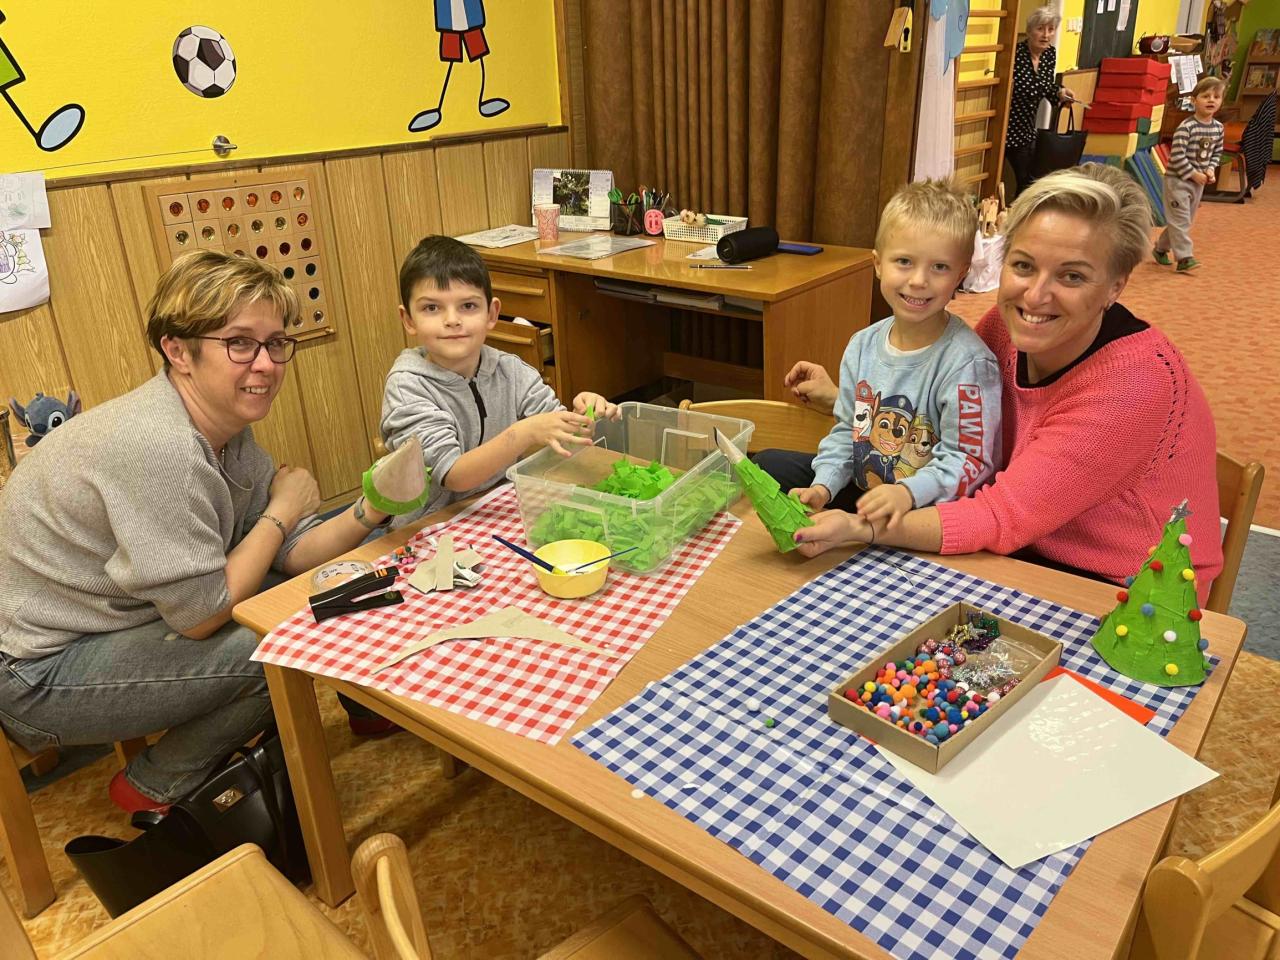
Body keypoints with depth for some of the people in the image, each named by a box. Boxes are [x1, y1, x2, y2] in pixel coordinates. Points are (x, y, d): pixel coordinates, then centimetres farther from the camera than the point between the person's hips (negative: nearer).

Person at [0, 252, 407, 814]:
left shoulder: (224, 426, -3)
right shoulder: (158, 448, -32)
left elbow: (290, 552, -4)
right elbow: (202, 614, -26)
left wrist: (368, 512, -22)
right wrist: (282, 512, -15)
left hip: (113, 625, 9)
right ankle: (156, 788, 6)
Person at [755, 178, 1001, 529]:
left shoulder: (967, 362, -20)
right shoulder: (863, 345, 1)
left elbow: (968, 460, -20)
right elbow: (847, 429, 8)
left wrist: (907, 492, -36)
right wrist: (823, 487, -7)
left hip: (924, 510, -6)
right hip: (857, 489, 6)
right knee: (768, 463, 4)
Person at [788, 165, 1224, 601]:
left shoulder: (1137, 380, -28)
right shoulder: (1009, 321, -9)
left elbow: (1004, 516, -30)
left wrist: (859, 528, -39)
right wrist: (842, 397, 3)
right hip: (1031, 556, 6)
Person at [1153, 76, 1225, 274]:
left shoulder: (1218, 128, 4)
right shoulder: (1186, 127, -17)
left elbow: (1217, 154, 15)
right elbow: (1177, 157, -20)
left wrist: (1211, 170, -4)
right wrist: (1194, 174, -17)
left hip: (1199, 182, 7)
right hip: (1178, 180, -7)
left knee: (1185, 220, 13)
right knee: (1181, 219, -10)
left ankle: (1160, 248, 28)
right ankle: (1185, 257, -10)